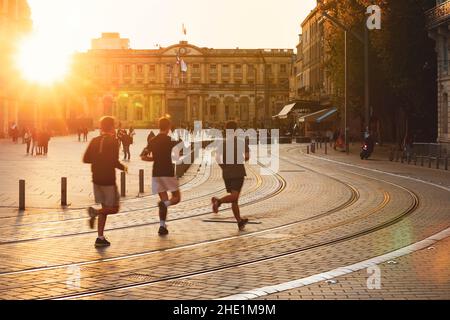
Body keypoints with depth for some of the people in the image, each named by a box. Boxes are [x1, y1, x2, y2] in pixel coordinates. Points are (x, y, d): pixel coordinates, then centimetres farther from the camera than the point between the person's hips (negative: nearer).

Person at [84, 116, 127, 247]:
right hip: (108, 180, -7)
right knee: (114, 208, 6)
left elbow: (85, 159, 7)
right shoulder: (113, 141, -12)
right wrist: (123, 167, -1)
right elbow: (114, 162, -20)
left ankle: (100, 238, 10)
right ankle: (95, 212, -21)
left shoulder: (94, 141, 7)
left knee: (105, 207, 15)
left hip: (96, 179, 7)